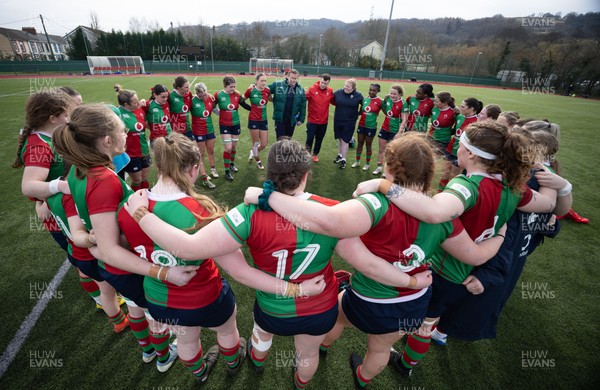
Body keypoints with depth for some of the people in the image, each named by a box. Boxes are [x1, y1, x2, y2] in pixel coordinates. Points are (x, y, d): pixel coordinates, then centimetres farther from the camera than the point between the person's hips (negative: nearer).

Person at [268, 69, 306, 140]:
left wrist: (301, 119, 4)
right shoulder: (277, 85, -6)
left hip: (292, 120, 3)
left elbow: (303, 106, 5)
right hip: (279, 119, -2)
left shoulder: (301, 90, 2)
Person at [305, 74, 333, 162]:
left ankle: (315, 154, 34)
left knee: (319, 139, 15)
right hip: (312, 120, -3)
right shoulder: (312, 89, -13)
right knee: (310, 138, 0)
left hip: (324, 121, 3)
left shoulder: (330, 91, -3)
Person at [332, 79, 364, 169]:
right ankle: (339, 155, 35)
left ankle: (343, 160, 12)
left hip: (350, 122, -3)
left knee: (345, 140, 1)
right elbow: (333, 101, 11)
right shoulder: (338, 92, -5)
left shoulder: (358, 95, -9)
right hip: (337, 120, 3)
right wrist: (341, 108, 6)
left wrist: (358, 113, 9)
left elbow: (363, 105, 7)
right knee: (339, 139, 15)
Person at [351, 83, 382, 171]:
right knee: (360, 143, 14)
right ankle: (357, 161, 28)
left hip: (371, 127, -5)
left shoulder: (379, 101, -10)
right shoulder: (365, 99, 4)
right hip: (361, 125, 5)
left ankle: (367, 164, 22)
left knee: (368, 145, 7)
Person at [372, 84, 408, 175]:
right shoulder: (388, 99, -2)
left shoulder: (403, 104, -16)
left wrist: (399, 132, -24)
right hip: (384, 129, 5)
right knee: (381, 150, 13)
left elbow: (404, 120, -18)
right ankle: (379, 167, 28)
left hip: (395, 131, -5)